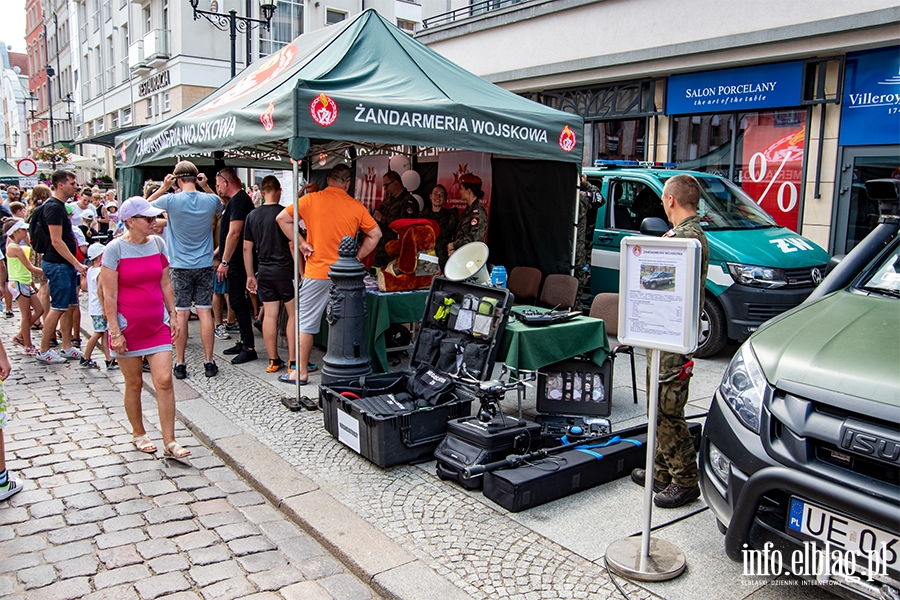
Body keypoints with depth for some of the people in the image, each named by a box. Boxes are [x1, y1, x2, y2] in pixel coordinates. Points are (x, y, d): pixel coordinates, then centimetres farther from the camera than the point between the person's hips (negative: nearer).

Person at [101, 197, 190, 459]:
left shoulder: (157, 243, 3)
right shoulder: (115, 248, -11)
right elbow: (109, 295, -11)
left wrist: (172, 314, 7)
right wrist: (115, 332, -13)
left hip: (158, 325, 4)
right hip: (128, 327, -4)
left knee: (164, 380, -3)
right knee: (134, 383, 9)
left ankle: (169, 442, 3)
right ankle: (138, 435, 29)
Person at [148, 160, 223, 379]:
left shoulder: (171, 200, -10)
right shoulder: (210, 200, -4)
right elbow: (220, 207, 21)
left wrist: (163, 187, 5)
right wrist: (206, 187, 9)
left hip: (180, 266, -1)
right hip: (205, 265, 1)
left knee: (181, 314, 3)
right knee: (205, 312, 3)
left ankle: (180, 363, 10)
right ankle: (208, 362, 6)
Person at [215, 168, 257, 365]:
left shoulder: (239, 200, -15)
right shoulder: (235, 200, 18)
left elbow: (234, 233, -22)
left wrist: (224, 262, -21)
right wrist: (222, 258, 22)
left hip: (236, 262, -11)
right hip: (235, 261, 11)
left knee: (238, 302, -9)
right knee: (237, 301, 14)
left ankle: (249, 348, -6)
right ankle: (244, 342, 22)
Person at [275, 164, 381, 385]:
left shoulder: (311, 199, -3)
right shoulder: (356, 206, 0)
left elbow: (282, 218, -3)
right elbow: (375, 234, 3)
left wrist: (301, 243, -1)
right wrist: (357, 257, 6)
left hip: (316, 272, -2)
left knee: (306, 323, 8)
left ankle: (301, 372, 13)